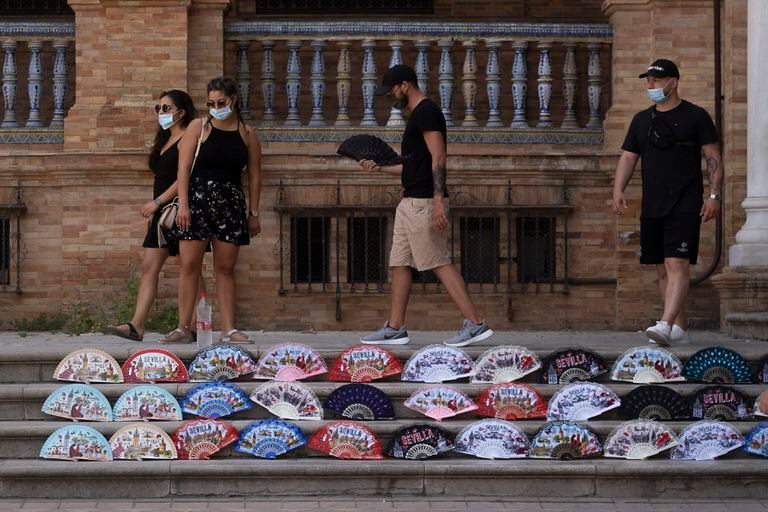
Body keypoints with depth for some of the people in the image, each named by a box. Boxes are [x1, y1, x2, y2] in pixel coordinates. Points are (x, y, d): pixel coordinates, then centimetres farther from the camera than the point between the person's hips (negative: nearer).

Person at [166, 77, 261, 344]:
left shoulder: (247, 134, 7)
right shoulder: (198, 127, 2)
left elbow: (254, 176, 10)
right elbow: (183, 168, -3)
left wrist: (253, 213, 8)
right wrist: (183, 205, -12)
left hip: (231, 202, 2)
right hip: (197, 198, -2)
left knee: (225, 267, 5)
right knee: (189, 264, -4)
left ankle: (229, 329, 8)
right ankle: (183, 327, 0)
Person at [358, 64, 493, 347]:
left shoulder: (426, 111, -11)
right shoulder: (417, 114, 20)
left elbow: (438, 159, -20)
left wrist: (438, 201, -26)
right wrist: (379, 168, 22)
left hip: (423, 202, -11)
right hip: (410, 202, 11)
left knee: (439, 263, -9)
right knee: (399, 263, 10)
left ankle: (475, 323, -7)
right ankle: (395, 328, 15)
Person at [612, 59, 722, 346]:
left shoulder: (695, 116, 1)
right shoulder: (642, 120, 15)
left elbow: (713, 158, -1)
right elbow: (628, 157, 15)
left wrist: (714, 195, -11)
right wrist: (618, 190, -1)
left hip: (684, 206, -6)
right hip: (651, 207, 6)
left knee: (677, 264, -17)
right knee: (662, 269, 8)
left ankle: (666, 325, -28)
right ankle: (679, 327, 15)